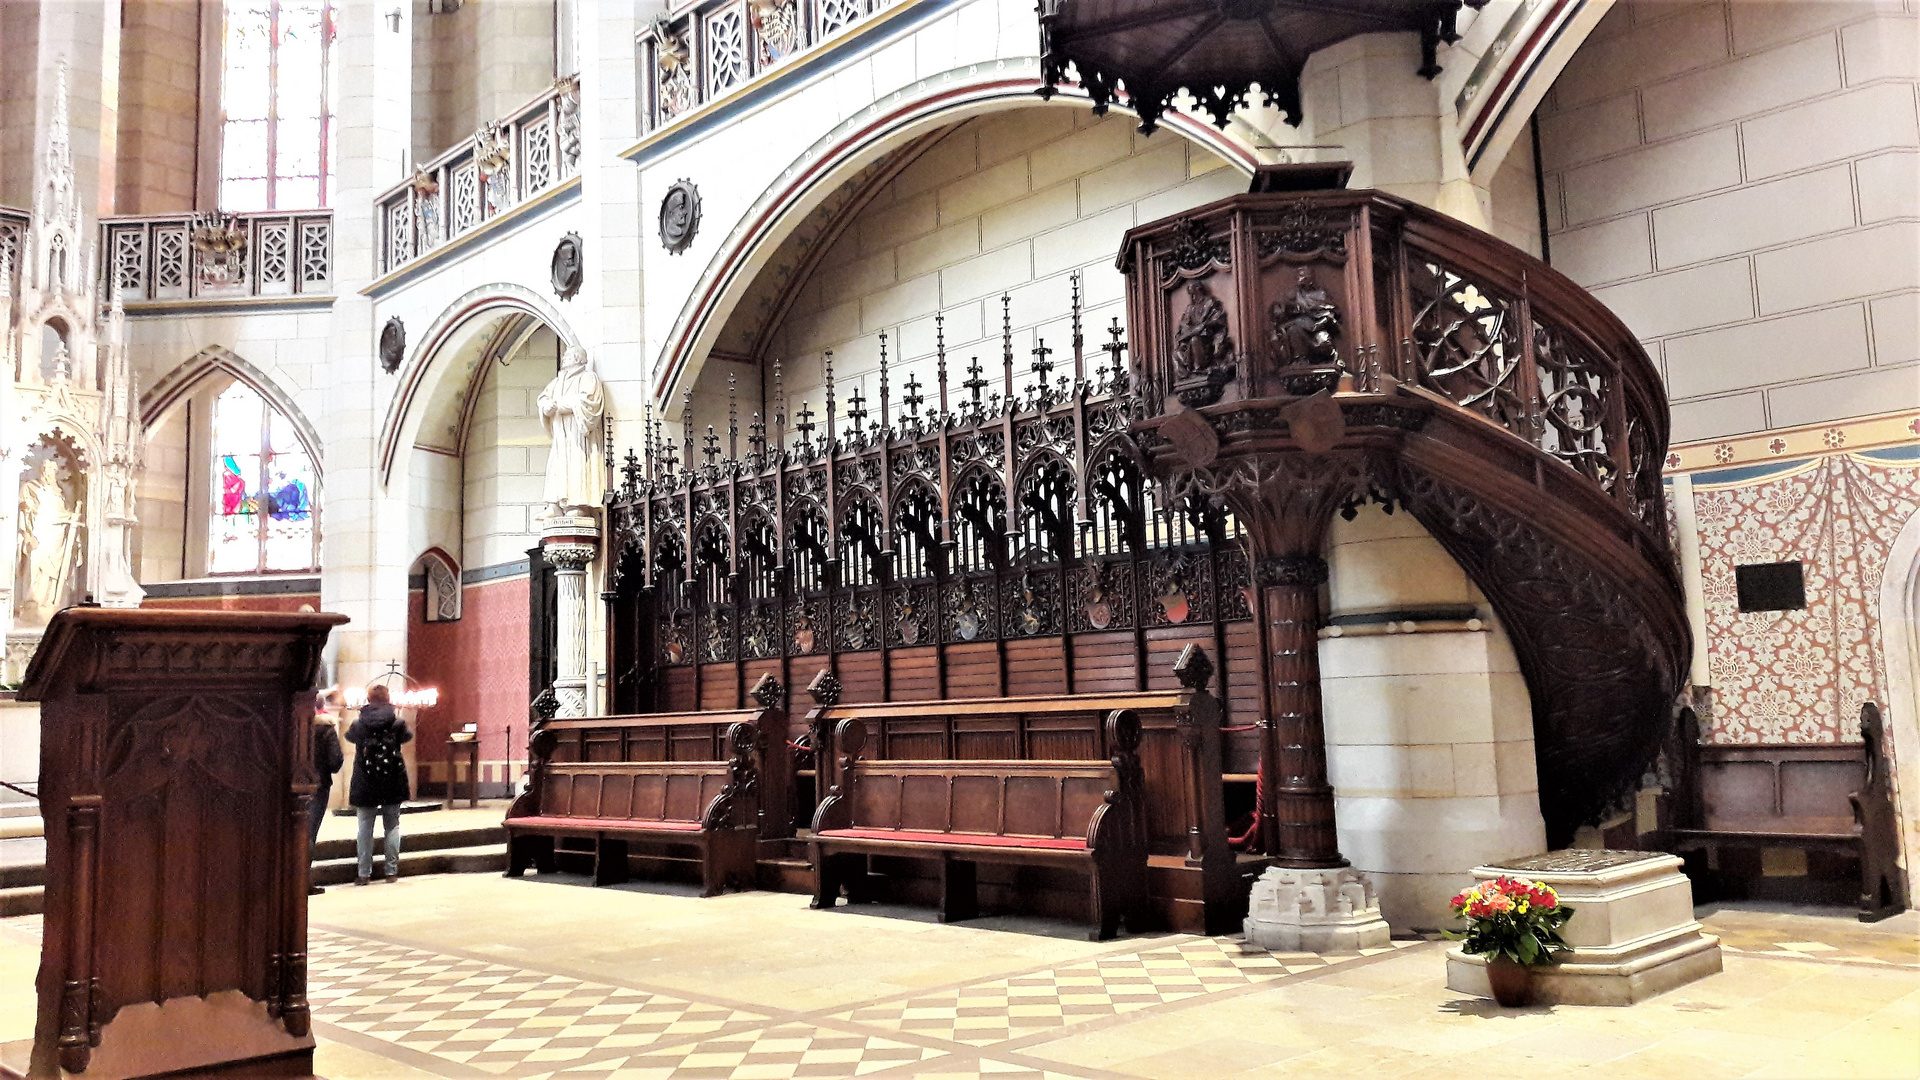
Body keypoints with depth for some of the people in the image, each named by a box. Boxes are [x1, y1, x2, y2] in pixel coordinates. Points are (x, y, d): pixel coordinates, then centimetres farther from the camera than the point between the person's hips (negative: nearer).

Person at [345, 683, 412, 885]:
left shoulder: (359, 725, -5)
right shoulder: (396, 724, -6)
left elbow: (349, 736, 17)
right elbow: (408, 736, 13)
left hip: (365, 784, 0)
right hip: (392, 783, 0)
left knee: (365, 828, 7)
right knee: (392, 826, 9)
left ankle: (364, 873, 7)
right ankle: (392, 870, 9)